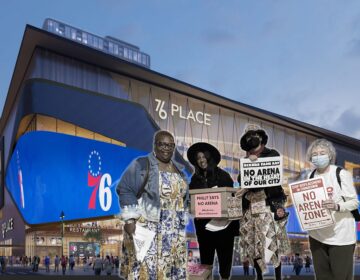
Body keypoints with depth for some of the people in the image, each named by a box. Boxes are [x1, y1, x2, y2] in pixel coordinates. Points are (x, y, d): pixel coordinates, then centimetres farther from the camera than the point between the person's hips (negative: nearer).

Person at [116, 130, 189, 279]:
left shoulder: (179, 169, 15)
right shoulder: (141, 164, -4)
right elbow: (125, 190, -10)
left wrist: (182, 223, 17)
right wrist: (129, 219, -17)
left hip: (173, 233, 6)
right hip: (146, 229, -6)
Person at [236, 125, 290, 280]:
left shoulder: (272, 155, 0)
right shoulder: (246, 158, 13)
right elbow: (241, 180, 8)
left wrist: (249, 187, -18)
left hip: (269, 205, -4)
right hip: (251, 206, 4)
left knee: (272, 243, -7)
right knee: (253, 244, 5)